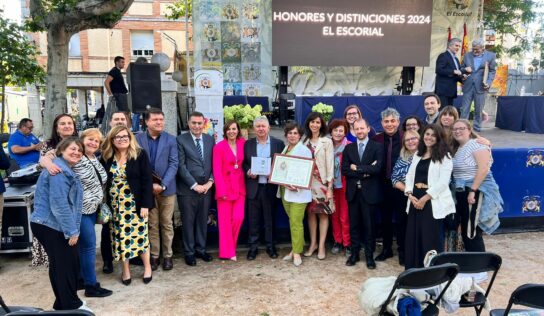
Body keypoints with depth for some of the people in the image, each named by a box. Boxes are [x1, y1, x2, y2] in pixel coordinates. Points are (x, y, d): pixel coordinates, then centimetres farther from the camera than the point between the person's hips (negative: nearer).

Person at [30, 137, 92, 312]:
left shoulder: (67, 170, 16)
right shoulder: (59, 170, -18)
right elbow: (58, 204, -24)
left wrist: (72, 229, 21)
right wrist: (71, 230, -20)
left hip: (56, 225, 10)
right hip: (51, 225, -10)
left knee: (62, 264, 16)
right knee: (64, 265, -1)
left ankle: (65, 304, 28)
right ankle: (71, 305, 11)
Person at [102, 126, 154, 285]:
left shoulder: (140, 154, -8)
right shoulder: (107, 157, 2)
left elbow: (147, 181, -10)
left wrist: (145, 204, -14)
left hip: (135, 204, -3)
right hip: (115, 205, 3)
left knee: (140, 234, 4)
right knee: (120, 237, 8)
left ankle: (147, 266, 23)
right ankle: (125, 270, 22)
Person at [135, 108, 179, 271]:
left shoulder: (171, 139, 1)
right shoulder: (138, 139, 1)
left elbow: (174, 164, -4)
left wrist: (163, 185, -14)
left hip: (167, 188, 0)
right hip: (147, 188, 0)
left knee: (167, 224, 8)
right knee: (152, 224, 9)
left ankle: (168, 255, 19)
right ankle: (154, 256, 19)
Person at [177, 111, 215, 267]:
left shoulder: (210, 139, 8)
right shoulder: (181, 140, -5)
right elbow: (181, 166, -10)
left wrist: (210, 181, -5)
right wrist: (194, 185, -13)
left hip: (206, 188, 4)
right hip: (188, 189, -3)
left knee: (203, 220, 13)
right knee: (188, 221, 7)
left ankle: (201, 249, 26)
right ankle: (189, 252, 20)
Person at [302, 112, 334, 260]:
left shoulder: (327, 141, -4)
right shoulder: (305, 141, 8)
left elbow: (330, 165, -7)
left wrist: (329, 187, -11)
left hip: (322, 182, -3)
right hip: (307, 182, 4)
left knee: (323, 213, 1)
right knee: (310, 212, 8)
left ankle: (321, 246, 9)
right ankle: (313, 243, 19)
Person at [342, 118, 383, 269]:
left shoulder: (377, 147, -1)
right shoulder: (348, 147, 8)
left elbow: (377, 168, -15)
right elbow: (344, 170, -2)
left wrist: (357, 168, -11)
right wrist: (364, 172, -13)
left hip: (369, 192, -3)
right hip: (352, 192, 3)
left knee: (369, 225, 5)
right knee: (354, 224, 10)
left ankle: (369, 255, 17)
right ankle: (354, 253, 21)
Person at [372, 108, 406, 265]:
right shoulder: (377, 139, 3)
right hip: (384, 185, 3)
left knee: (401, 219, 6)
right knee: (385, 218, 13)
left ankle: (402, 250, 20)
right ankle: (387, 248, 27)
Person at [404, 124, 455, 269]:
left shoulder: (444, 156, -3)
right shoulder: (417, 154, 16)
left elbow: (443, 181, -13)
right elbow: (410, 175, 12)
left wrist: (425, 198, -16)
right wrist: (410, 195, -4)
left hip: (433, 202, -6)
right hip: (415, 200, 6)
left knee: (431, 239, -2)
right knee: (413, 237, 7)